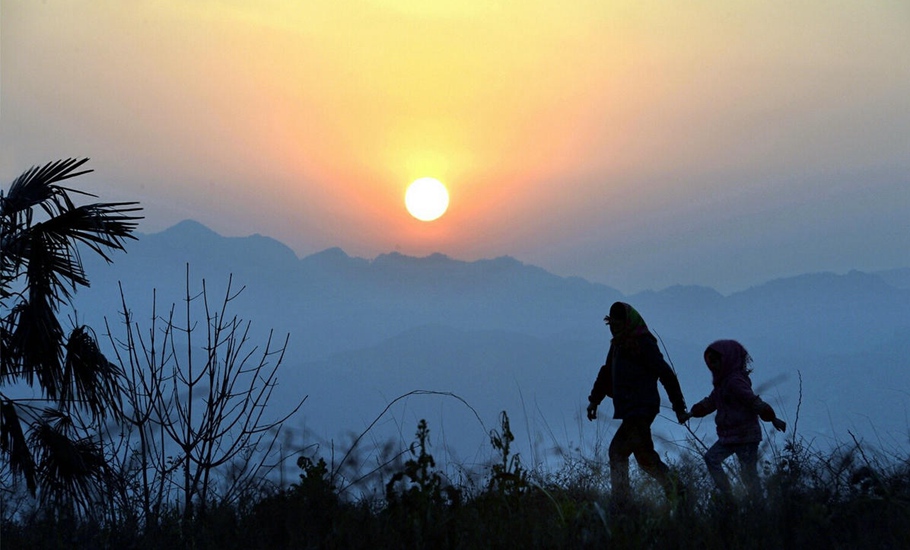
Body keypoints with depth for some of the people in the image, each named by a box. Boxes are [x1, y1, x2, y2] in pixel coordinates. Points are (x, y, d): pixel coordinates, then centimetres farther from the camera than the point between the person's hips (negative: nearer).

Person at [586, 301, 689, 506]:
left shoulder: (643, 345, -13)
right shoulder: (618, 345, 13)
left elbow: (667, 376, -12)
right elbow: (606, 373, 24)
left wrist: (679, 408, -11)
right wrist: (594, 400, 18)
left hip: (641, 410, -9)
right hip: (630, 411, 9)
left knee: (618, 451, -13)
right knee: (644, 456, 14)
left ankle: (620, 502, -11)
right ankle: (674, 492, 25)